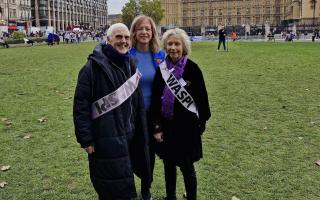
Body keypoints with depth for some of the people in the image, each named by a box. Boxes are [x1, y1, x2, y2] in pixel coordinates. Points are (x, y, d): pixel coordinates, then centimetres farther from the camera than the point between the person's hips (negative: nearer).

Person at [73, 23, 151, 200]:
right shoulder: (94, 66, -13)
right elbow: (81, 104, -15)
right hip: (106, 138, -6)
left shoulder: (130, 65, 9)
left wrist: (140, 132, 12)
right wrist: (86, 139, -16)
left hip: (129, 136, 6)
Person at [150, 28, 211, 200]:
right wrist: (156, 127, -3)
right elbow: (155, 99, 0)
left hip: (186, 126, -3)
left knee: (186, 166, 5)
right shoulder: (161, 69, -1)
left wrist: (201, 123, -3)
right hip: (166, 125, 3)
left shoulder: (192, 68, -10)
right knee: (168, 164, 16)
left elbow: (201, 97, -5)